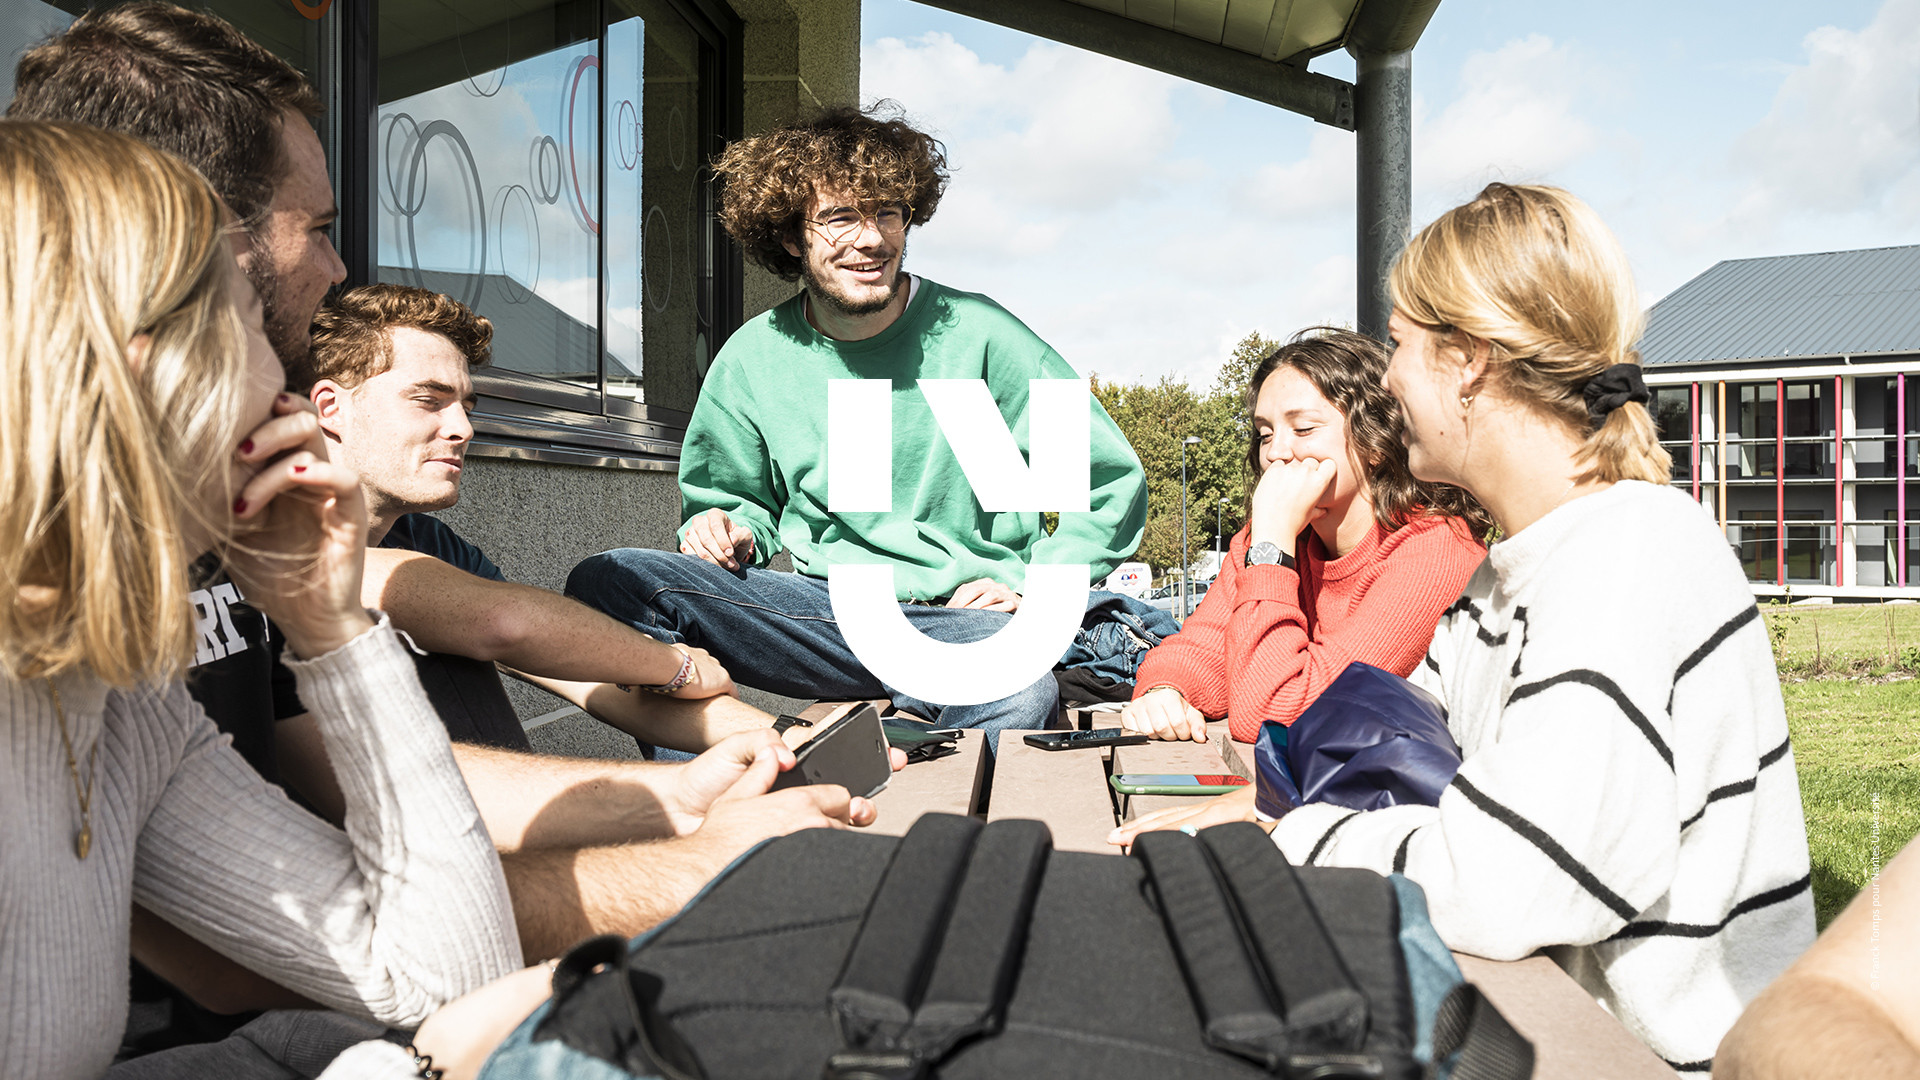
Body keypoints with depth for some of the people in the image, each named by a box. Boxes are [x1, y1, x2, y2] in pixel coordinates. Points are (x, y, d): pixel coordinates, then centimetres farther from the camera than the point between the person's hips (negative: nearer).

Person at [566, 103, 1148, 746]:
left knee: (1018, 698, -40)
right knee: (608, 582, -19)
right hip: (821, 608, 3)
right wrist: (733, 529, 0)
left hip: (965, 616, -3)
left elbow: (1114, 484, 3)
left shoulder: (975, 335, -3)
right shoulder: (753, 359, 4)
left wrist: (1032, 587, -6)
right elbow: (747, 499, 23)